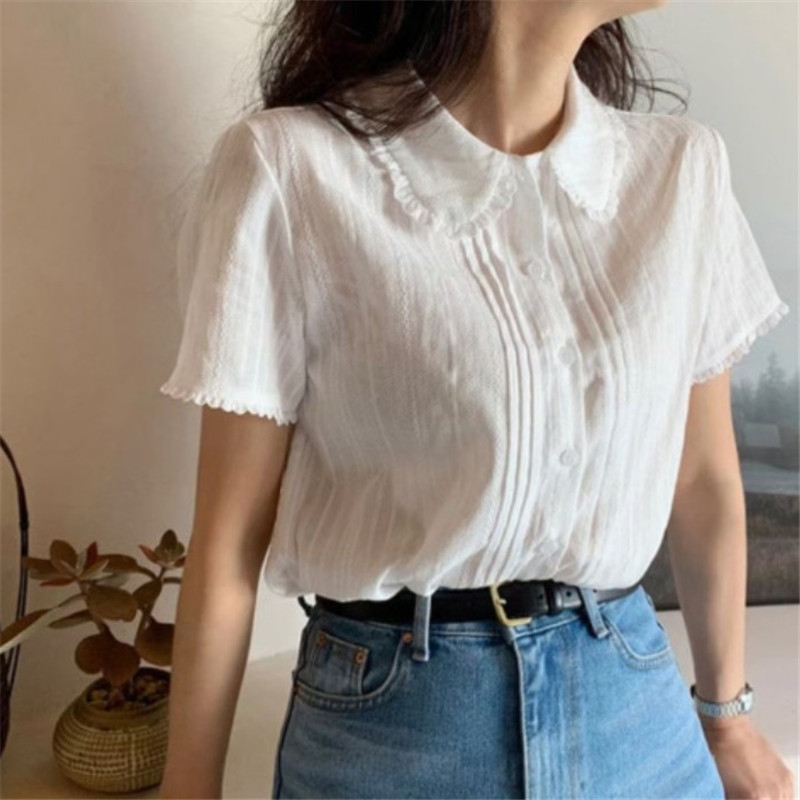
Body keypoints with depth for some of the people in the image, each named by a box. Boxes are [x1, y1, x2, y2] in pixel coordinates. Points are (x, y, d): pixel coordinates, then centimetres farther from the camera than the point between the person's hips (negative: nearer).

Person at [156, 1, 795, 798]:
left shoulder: (682, 167, -3)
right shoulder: (292, 168, -15)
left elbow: (702, 476, 6)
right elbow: (228, 534, -11)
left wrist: (725, 711, 16)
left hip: (635, 704, 4)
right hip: (391, 723, -3)